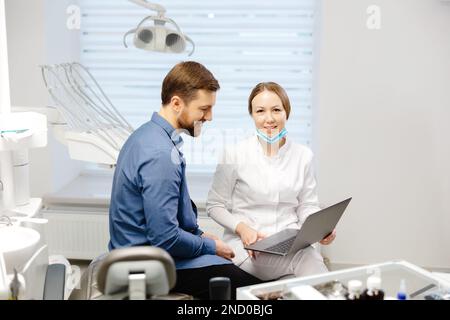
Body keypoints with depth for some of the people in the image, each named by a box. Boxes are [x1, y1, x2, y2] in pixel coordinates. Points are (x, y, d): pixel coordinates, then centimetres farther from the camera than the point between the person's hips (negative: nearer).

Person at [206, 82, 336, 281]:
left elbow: (307, 206, 13)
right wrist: (242, 228, -15)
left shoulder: (303, 155, 7)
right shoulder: (234, 154, -2)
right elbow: (215, 205, 3)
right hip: (248, 245, -3)